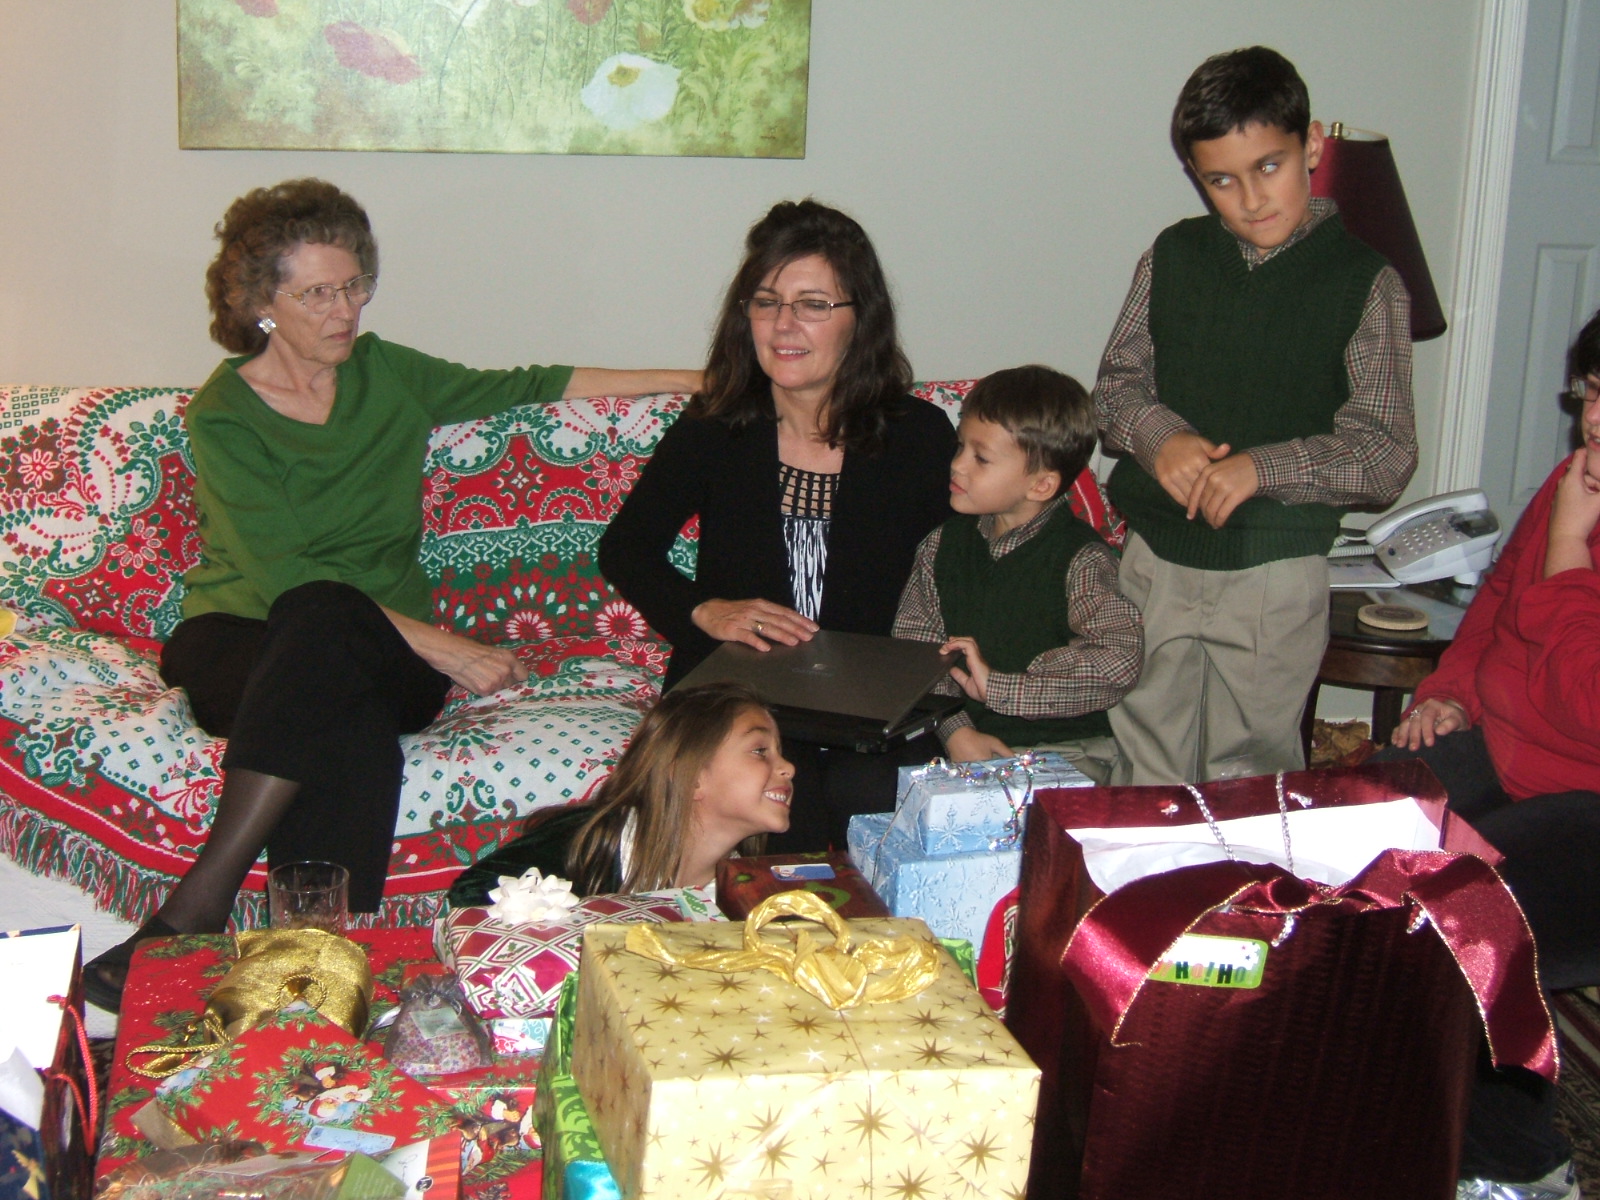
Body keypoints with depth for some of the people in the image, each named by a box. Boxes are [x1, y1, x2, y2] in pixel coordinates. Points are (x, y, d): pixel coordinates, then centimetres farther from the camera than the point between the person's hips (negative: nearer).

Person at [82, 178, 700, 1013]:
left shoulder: (383, 373, 10)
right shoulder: (224, 417, -5)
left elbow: (525, 385, 22)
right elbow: (284, 577, -14)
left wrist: (688, 380, 23)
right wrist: (444, 648, -21)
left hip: (385, 653, 3)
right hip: (238, 641, -2)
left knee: (329, 631, -36)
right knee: (352, 716, -38)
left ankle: (195, 907, -38)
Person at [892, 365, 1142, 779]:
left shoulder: (1081, 559, -9)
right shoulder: (942, 546, 7)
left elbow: (1118, 660, -22)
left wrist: (998, 686, -21)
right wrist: (955, 729, -16)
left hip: (1064, 749, -4)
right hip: (967, 742, 4)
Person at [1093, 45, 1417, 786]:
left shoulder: (1365, 281, -7)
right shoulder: (1174, 258, 4)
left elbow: (1386, 457, -9)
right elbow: (1117, 381, 9)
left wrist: (1263, 467, -22)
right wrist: (1159, 436, -13)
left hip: (1274, 577, -3)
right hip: (1156, 561, 3)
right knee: (1146, 779, 13)